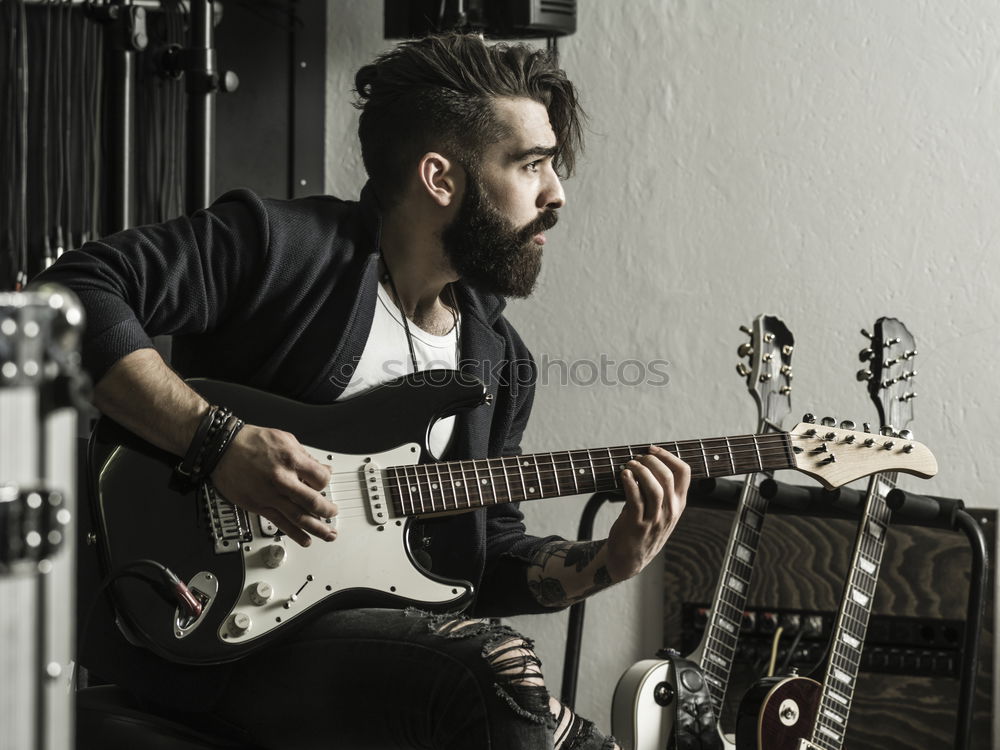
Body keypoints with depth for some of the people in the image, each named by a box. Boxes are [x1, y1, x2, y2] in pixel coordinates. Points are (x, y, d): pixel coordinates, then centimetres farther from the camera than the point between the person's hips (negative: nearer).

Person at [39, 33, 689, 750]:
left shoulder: (500, 361, 15)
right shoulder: (286, 246, -8)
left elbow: (486, 553, 18)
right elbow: (77, 290, -15)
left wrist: (612, 560, 0)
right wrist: (218, 439, -22)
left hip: (384, 627, 7)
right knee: (497, 672, -30)